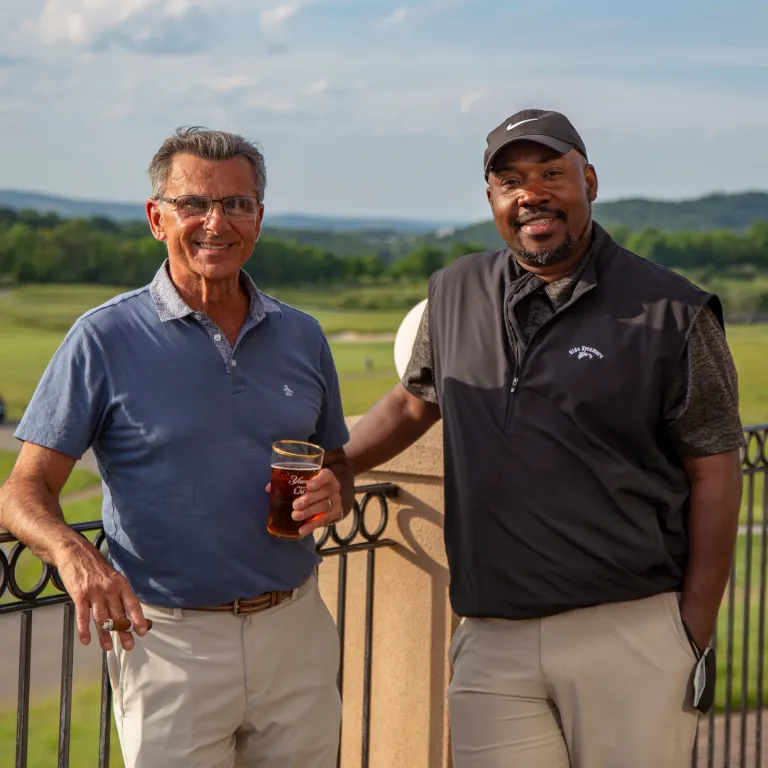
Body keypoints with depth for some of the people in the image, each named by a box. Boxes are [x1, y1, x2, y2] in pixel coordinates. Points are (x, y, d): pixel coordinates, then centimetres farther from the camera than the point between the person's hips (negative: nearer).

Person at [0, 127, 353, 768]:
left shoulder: (301, 337, 7)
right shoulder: (106, 339, -5)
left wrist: (333, 494, -6)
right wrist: (73, 552, -28)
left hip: (296, 634, 4)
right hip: (168, 641, -4)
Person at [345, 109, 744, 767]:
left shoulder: (672, 312, -1)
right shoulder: (456, 295, 12)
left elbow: (714, 473, -1)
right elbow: (414, 401, 28)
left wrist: (696, 629, -5)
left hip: (632, 635, -3)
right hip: (492, 639, 3)